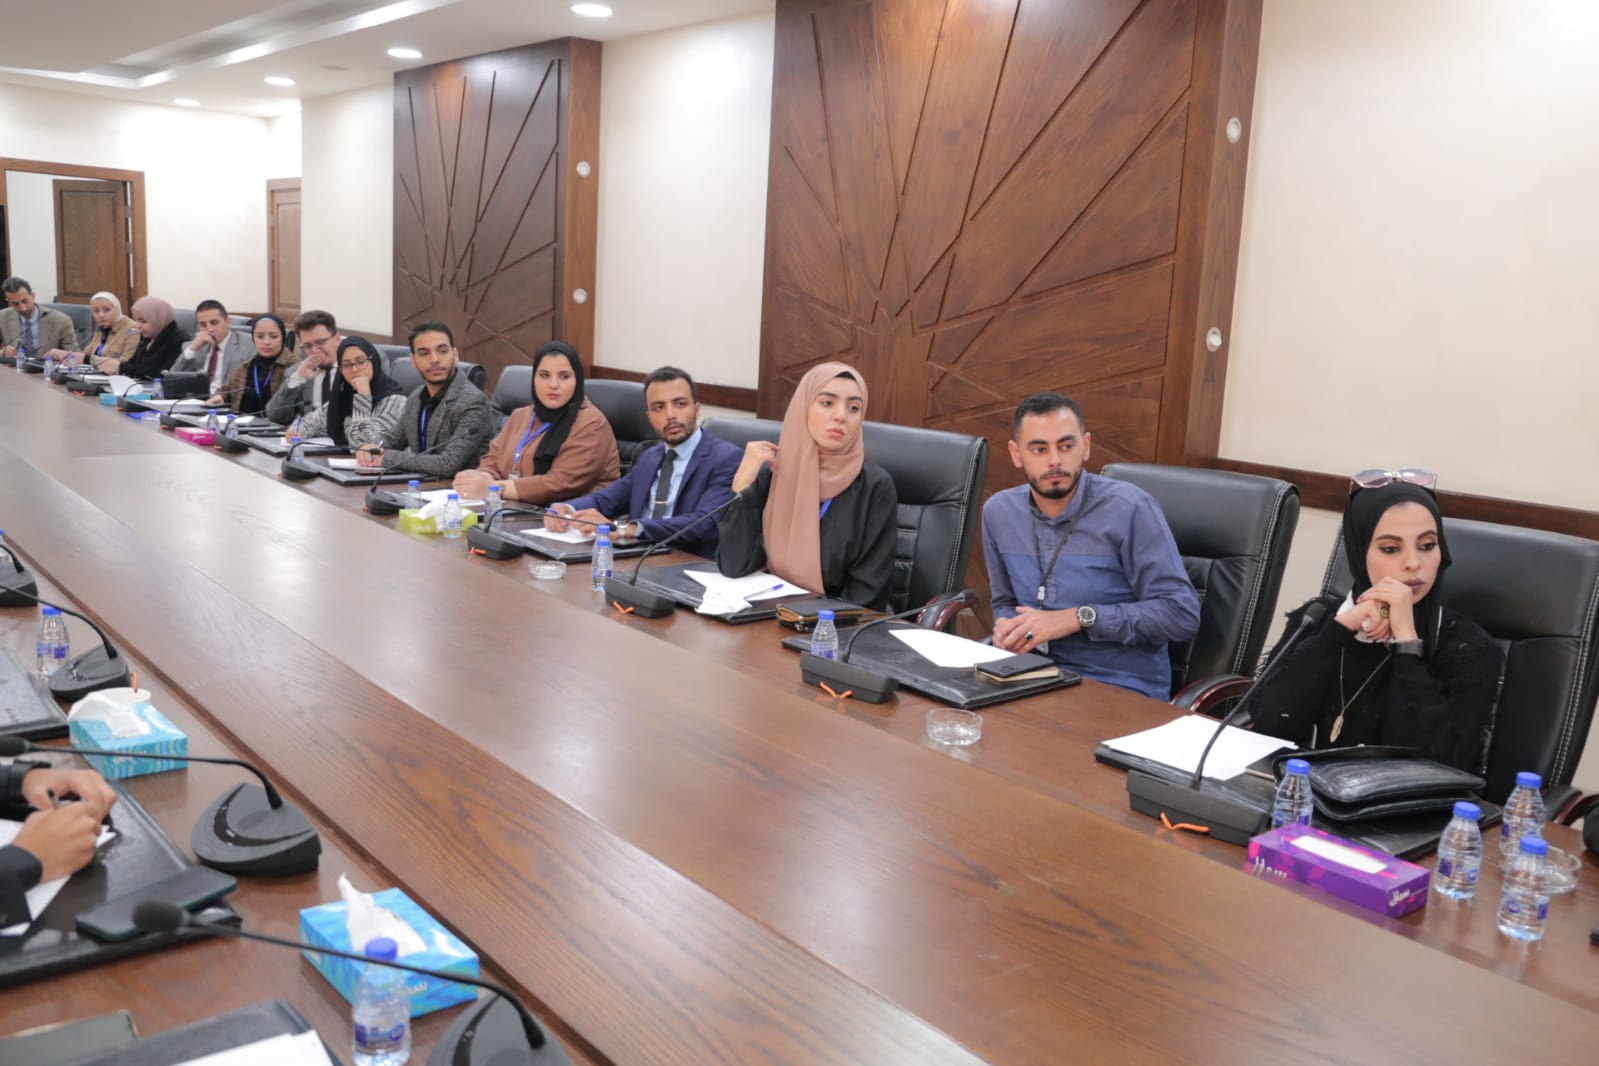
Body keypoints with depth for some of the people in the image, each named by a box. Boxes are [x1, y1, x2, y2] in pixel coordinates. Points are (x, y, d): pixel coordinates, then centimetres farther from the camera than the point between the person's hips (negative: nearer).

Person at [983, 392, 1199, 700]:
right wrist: (1008, 629, -4)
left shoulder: (1130, 509, -12)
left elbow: (1181, 613, -15)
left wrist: (1079, 618, -19)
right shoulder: (998, 511, 5)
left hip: (1122, 689, -5)